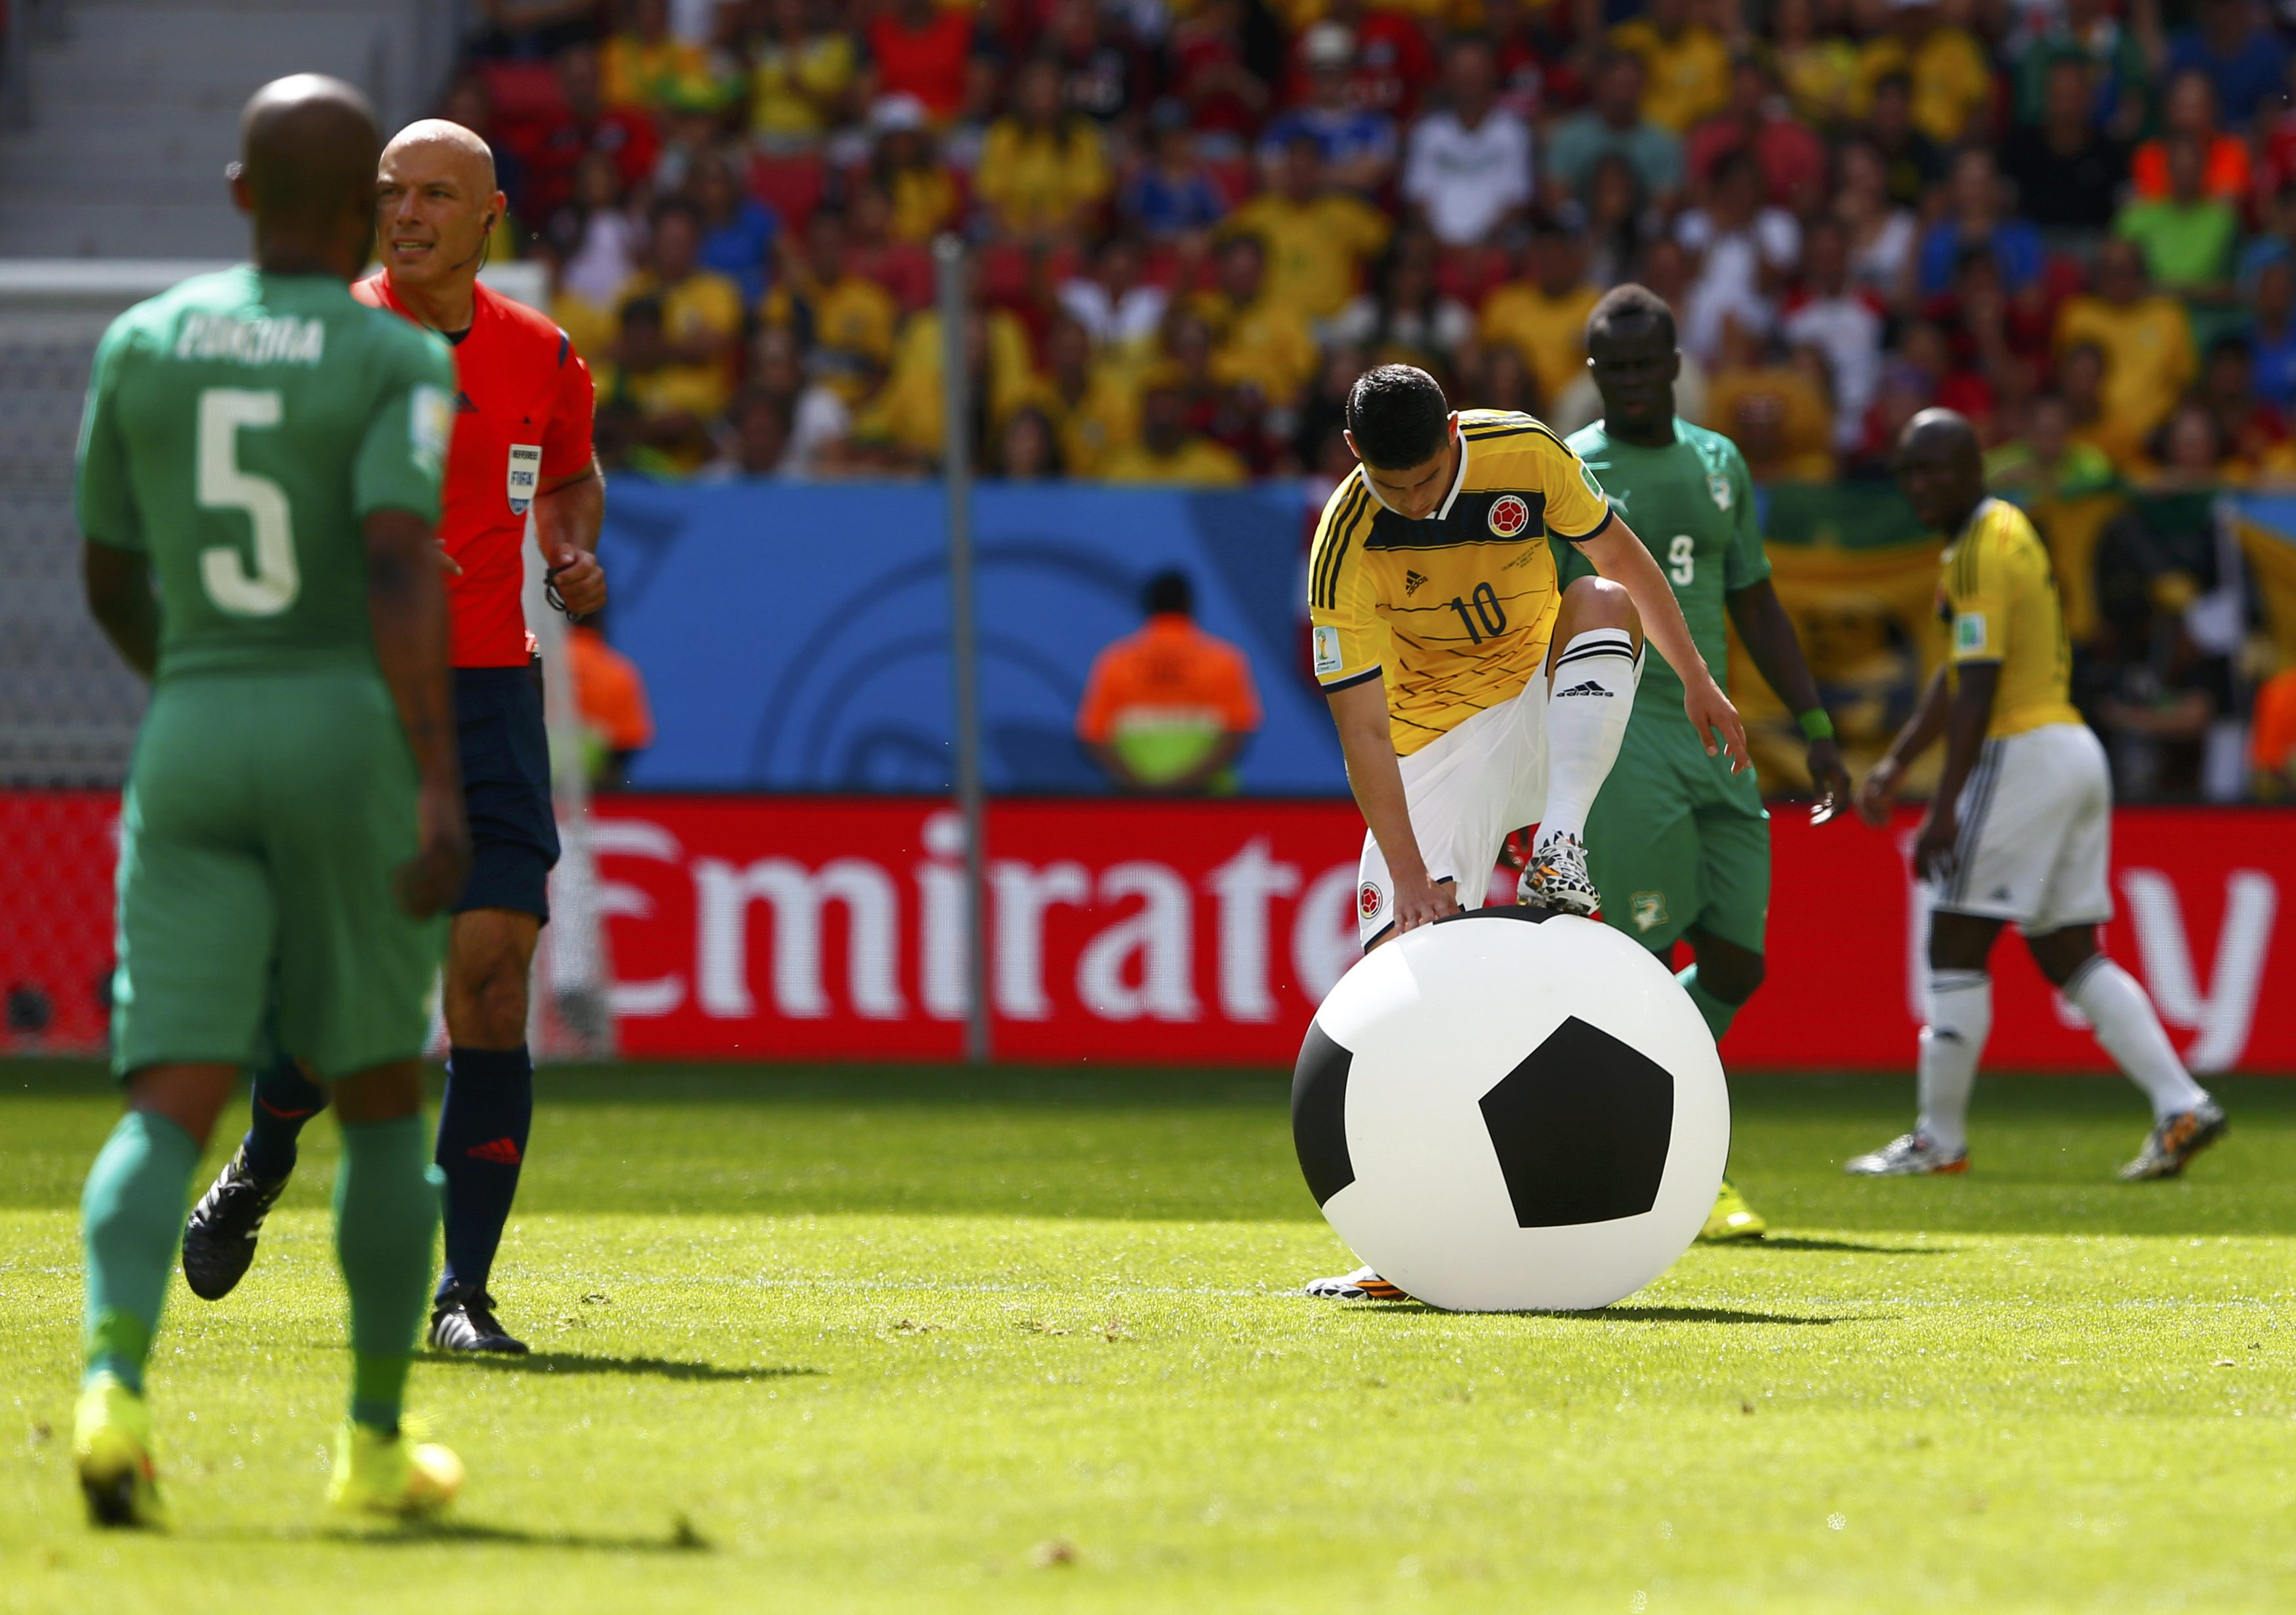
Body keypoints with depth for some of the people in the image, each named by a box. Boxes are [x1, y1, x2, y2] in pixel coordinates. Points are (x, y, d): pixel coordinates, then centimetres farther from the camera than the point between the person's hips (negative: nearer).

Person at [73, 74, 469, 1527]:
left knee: (171, 1109, -4)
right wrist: (442, 786, -24)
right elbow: (403, 571, -20)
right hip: (354, 739, -2)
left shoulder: (142, 345, 6)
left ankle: (114, 1382, -31)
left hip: (193, 745, 2)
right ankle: (376, 1445, 20)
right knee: (383, 1104, 15)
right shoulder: (400, 366, -5)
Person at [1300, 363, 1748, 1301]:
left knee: (1602, 603, -28)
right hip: (1436, 745, -2)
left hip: (1549, 710, 2)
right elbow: (1361, 727, -25)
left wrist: (1696, 680, 6)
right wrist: (1411, 875, -32)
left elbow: (1620, 556, 3)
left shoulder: (1525, 455, -16)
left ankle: (1559, 855, -35)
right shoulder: (1345, 547, -23)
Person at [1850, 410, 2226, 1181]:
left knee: (1956, 946, -2)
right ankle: (2180, 1105, -1)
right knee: (2070, 956, 9)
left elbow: (1978, 692, -19)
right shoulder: (2008, 530, 18)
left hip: (2024, 755, -10)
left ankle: (1940, 1139, 2)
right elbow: (1958, 675, 24)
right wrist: (1895, 763, 22)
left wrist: (1944, 811, -20)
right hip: (2075, 747, 10)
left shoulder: (1983, 551, -12)